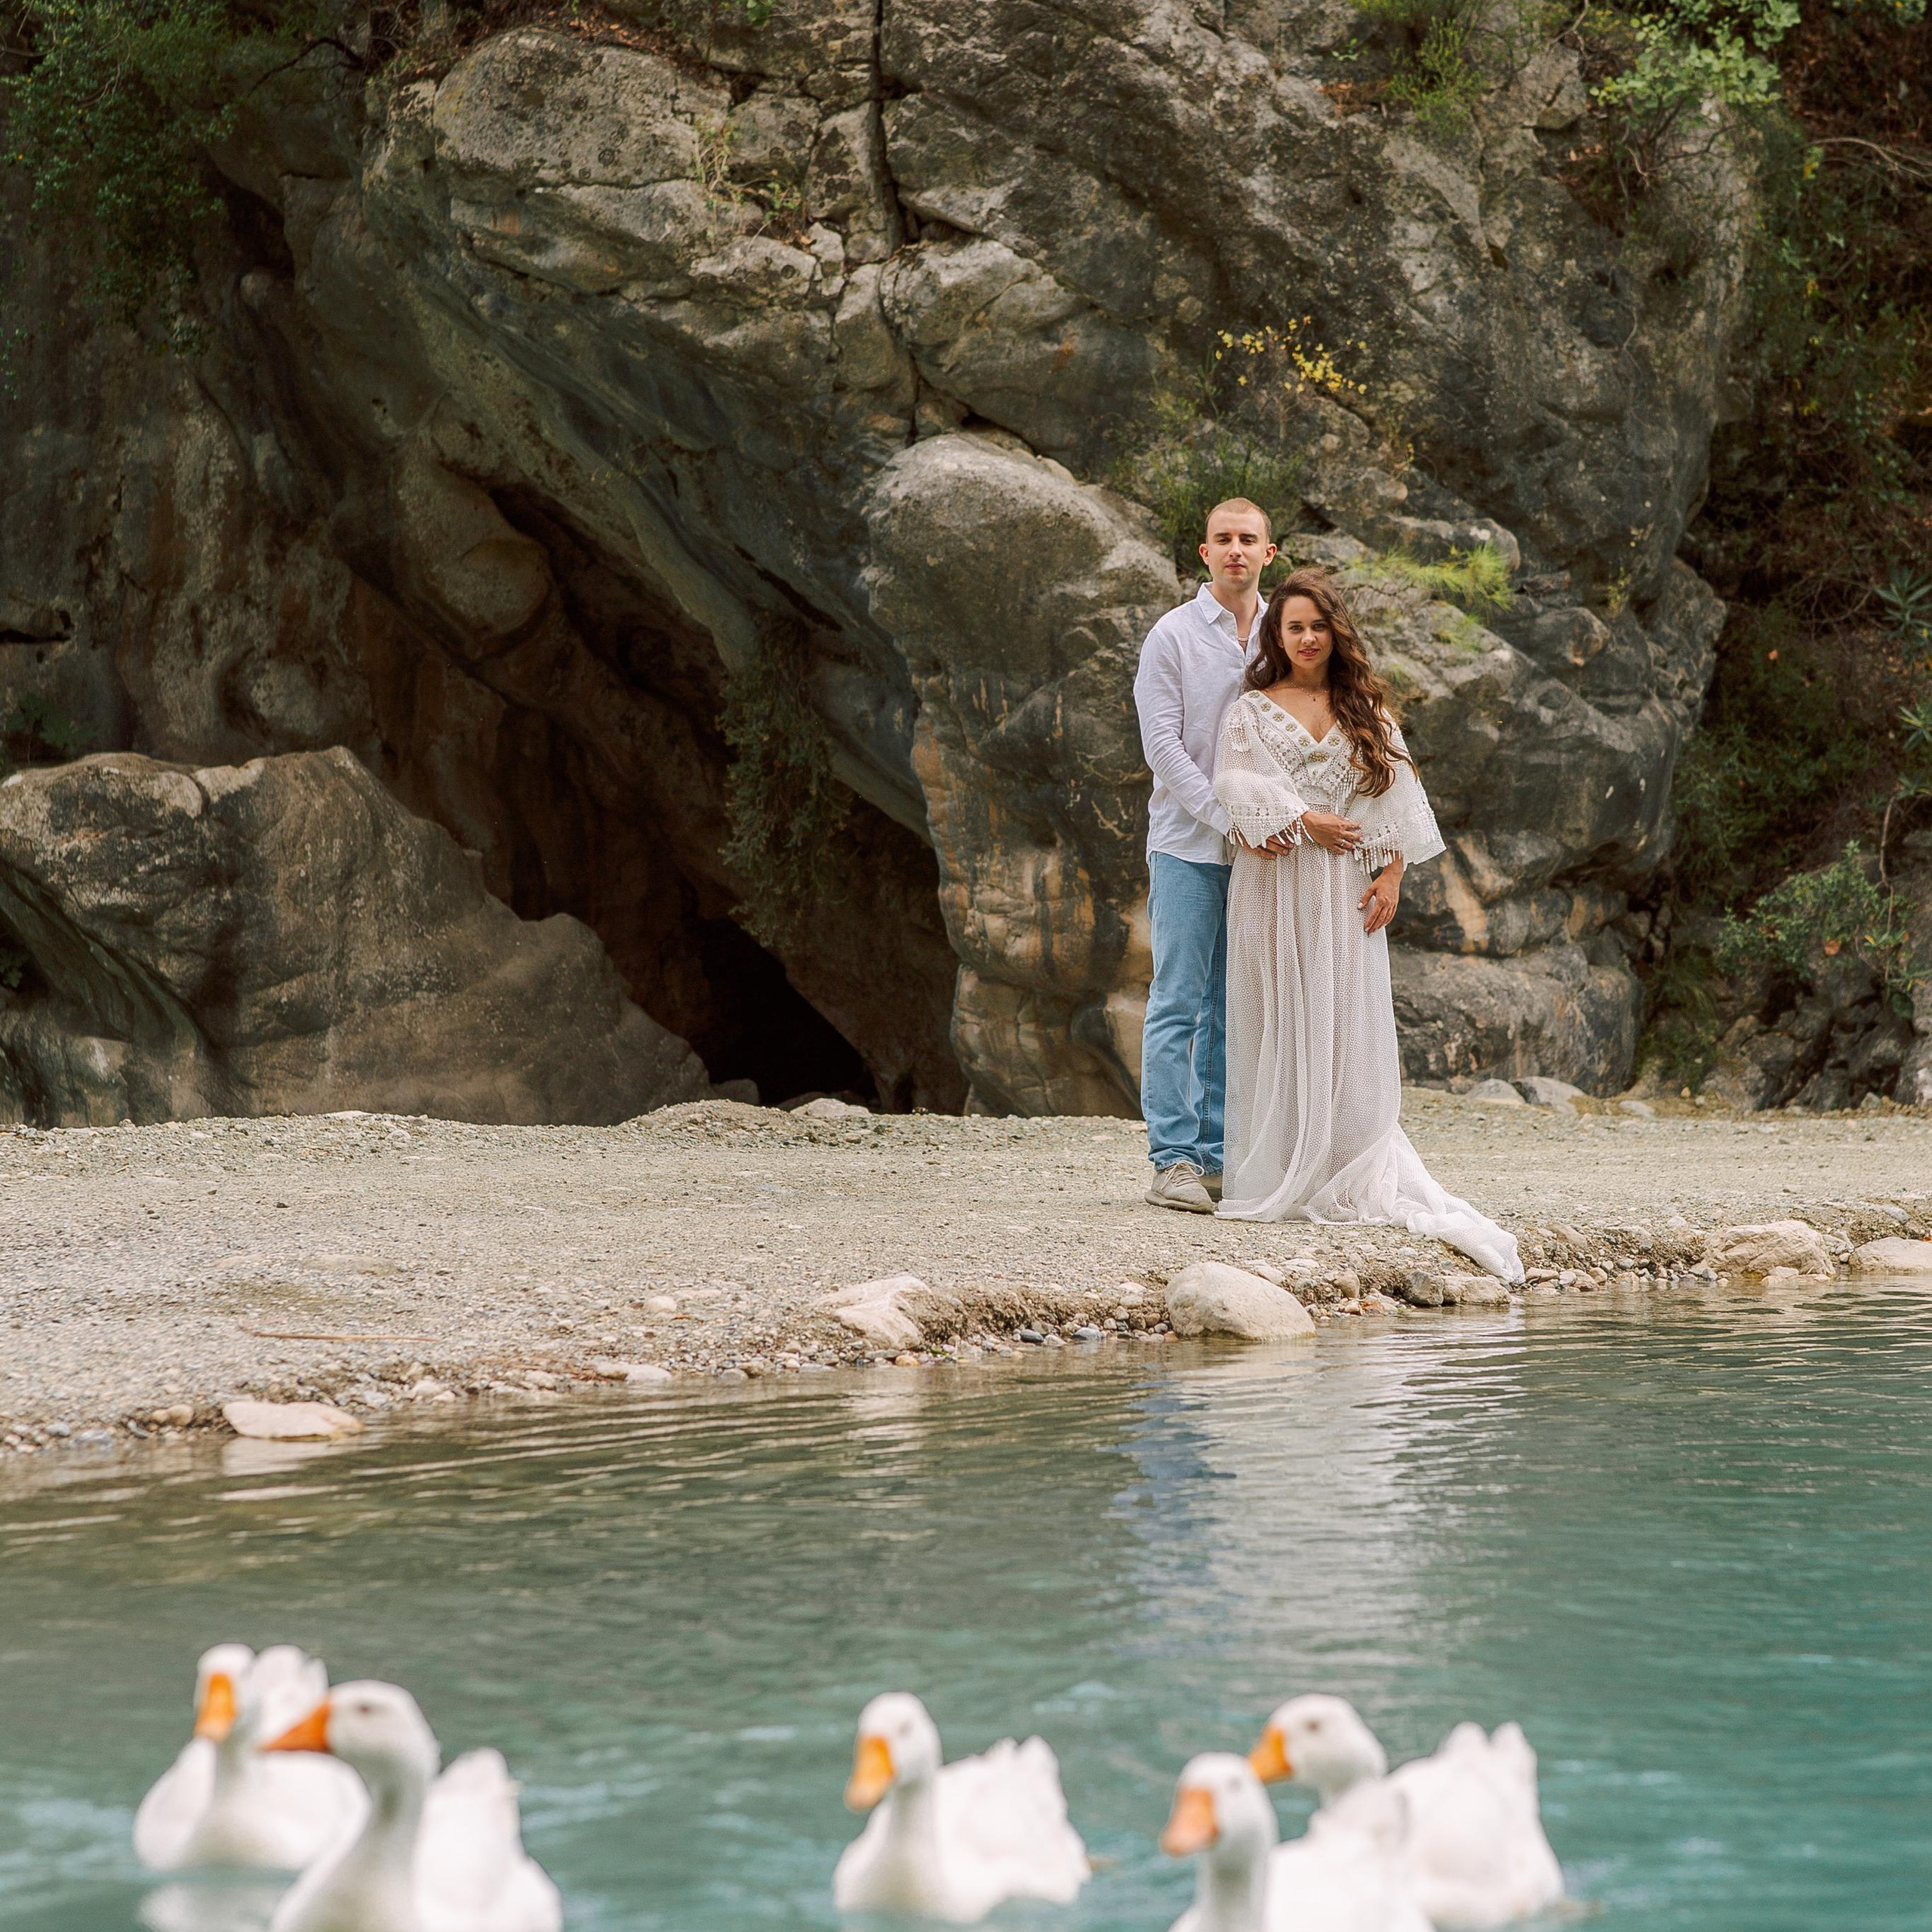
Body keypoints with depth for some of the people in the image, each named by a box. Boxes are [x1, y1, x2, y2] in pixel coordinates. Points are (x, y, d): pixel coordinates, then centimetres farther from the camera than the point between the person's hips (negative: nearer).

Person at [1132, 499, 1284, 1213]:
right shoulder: (1173, 636, -2)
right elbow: (1163, 745, -8)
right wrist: (1228, 820, -15)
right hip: (1188, 845, -4)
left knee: (1233, 1011, 6)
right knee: (1178, 1004, -5)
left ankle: (1217, 1155, 10)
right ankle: (1173, 1161, -5)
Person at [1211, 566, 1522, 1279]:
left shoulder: (1366, 710, 13)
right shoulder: (1251, 711, 7)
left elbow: (1396, 794, 8)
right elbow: (1239, 786, -4)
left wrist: (1392, 873, -2)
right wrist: (1304, 820, -15)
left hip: (1346, 891, 2)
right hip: (1277, 883, -2)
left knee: (1347, 1030, -3)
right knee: (1281, 1028, -3)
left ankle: (1349, 1181, -3)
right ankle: (1282, 1183, -3)